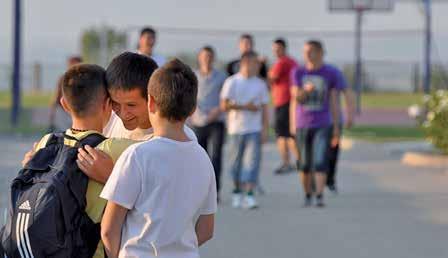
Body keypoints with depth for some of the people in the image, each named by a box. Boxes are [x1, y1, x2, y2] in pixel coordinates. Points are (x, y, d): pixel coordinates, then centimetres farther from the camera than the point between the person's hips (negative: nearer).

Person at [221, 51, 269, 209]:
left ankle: (249, 195, -16)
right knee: (236, 161, 7)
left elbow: (264, 109, 10)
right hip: (236, 128, -1)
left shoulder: (260, 84, 9)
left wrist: (265, 129, 2)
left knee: (253, 160, -11)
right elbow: (224, 106, -7)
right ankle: (237, 191, 24)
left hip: (254, 129, 1)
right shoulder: (232, 82, -1)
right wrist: (245, 107, -12)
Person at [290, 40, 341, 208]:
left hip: (323, 125, -2)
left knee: (320, 162, -14)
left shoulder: (331, 73, 0)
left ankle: (320, 196, -17)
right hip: (303, 124, 2)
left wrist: (336, 128, 4)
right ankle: (308, 196, 20)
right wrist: (306, 90, -23)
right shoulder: (298, 73, 5)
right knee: (305, 164, 7)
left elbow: (333, 101, 4)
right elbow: (296, 98, -1)